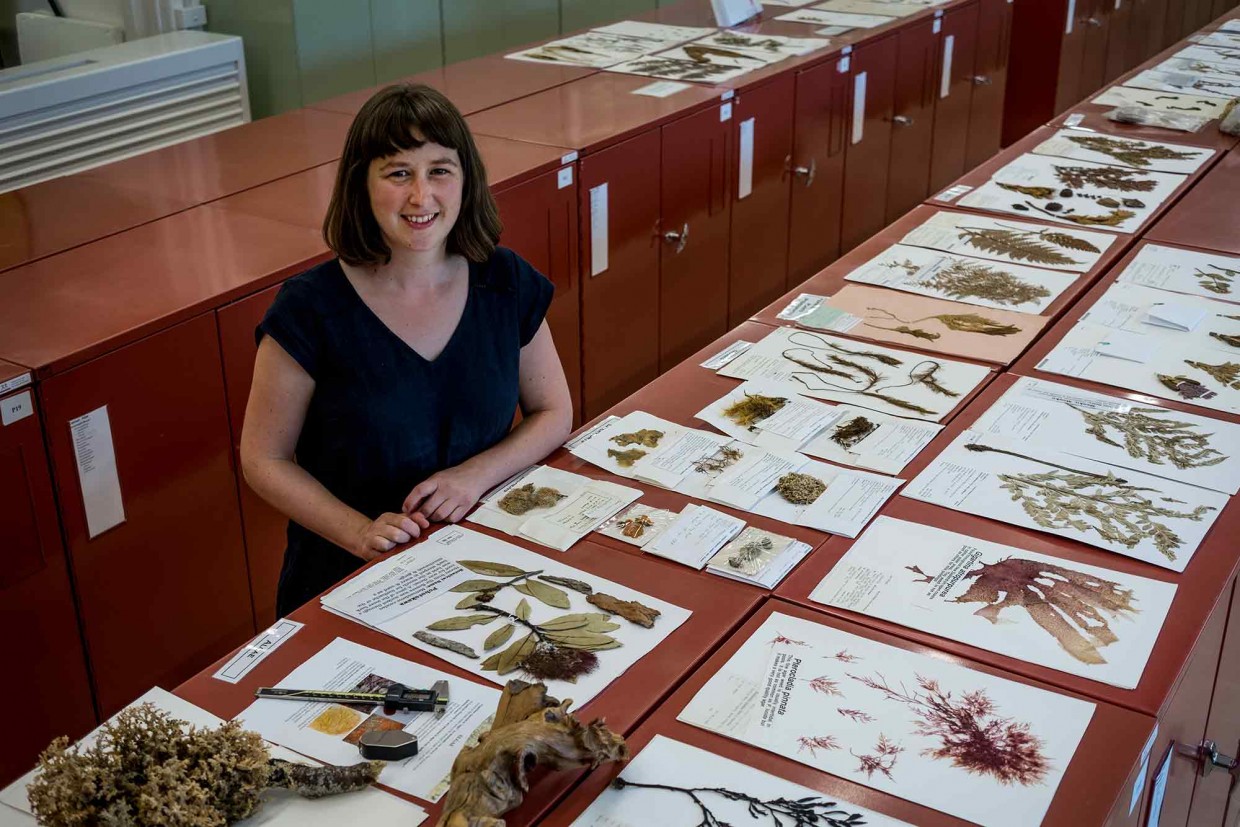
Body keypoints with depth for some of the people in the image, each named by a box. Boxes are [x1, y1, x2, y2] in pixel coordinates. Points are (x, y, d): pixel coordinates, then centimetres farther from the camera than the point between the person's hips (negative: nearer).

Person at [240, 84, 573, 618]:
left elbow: (554, 413, 10)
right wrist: (361, 533, -17)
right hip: (349, 576, -3)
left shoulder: (505, 283, 1)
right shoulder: (312, 308, -9)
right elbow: (265, 460, -2)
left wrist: (476, 474, -9)